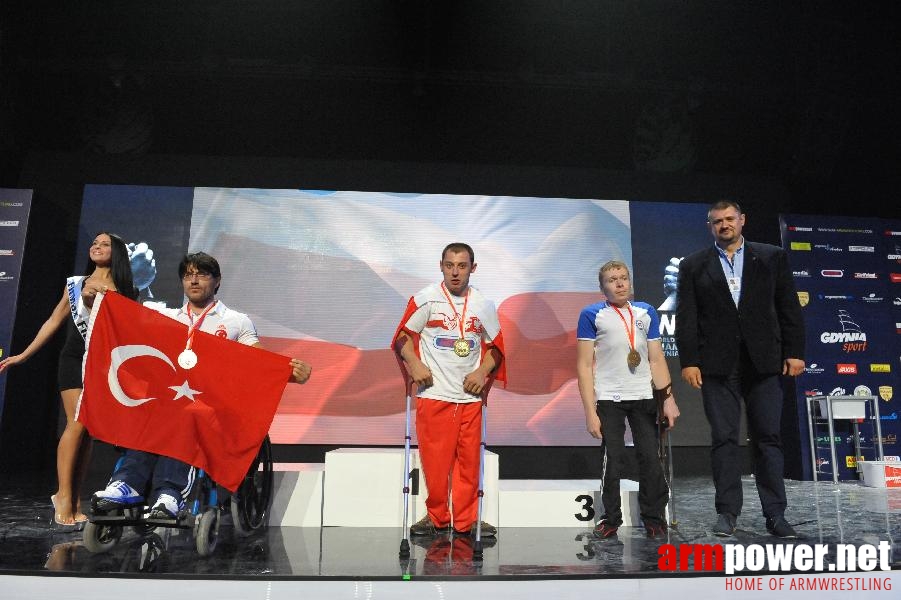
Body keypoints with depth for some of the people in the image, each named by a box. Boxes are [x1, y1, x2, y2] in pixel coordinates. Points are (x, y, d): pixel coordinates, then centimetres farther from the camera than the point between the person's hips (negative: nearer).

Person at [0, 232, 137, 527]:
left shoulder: (125, 292, 8)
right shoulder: (75, 284, 11)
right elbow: (54, 322, 15)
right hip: (75, 359, 0)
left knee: (89, 430, 1)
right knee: (78, 423, -14)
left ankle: (74, 500, 5)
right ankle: (63, 495, -8)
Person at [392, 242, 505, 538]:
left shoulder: (484, 305, 8)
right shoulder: (425, 299, -1)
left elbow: (495, 346, 16)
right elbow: (403, 336, 2)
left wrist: (482, 371, -1)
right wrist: (415, 364, -14)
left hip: (470, 395, 3)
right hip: (434, 394, -2)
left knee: (469, 460, 6)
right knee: (435, 459, 0)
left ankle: (466, 520, 20)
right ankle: (436, 516, 19)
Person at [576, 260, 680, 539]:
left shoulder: (646, 312, 9)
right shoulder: (592, 315, -2)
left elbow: (656, 360, 12)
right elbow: (584, 366, -5)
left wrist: (668, 398, 3)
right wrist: (590, 412, -10)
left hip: (644, 397, 3)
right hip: (608, 399, -3)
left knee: (650, 458, 4)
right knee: (613, 459, 1)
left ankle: (654, 519, 19)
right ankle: (611, 518, 18)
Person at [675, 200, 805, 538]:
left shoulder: (772, 257, 10)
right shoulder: (693, 266, 8)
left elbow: (789, 308, 8)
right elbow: (686, 318, 3)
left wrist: (794, 352, 1)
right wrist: (689, 361, -5)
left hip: (764, 362, 1)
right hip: (718, 365, 0)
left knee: (768, 438, 4)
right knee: (724, 438, 1)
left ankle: (775, 514, 11)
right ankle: (727, 512, 9)